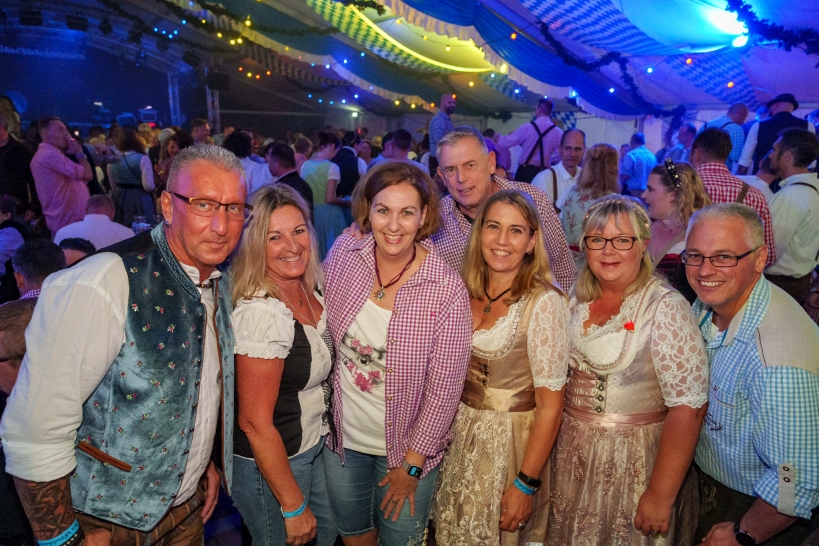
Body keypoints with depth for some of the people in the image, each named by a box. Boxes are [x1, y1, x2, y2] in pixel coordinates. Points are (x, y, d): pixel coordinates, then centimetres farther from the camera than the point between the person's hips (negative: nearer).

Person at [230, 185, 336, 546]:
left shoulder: (310, 289, -5)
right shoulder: (261, 313, -30)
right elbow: (255, 422, -25)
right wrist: (294, 506, -17)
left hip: (312, 447, 8)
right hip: (270, 465, -8)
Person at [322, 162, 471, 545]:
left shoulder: (447, 290, -22)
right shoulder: (343, 254, -13)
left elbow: (445, 387, -16)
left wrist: (412, 463, -10)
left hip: (406, 445, -3)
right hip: (342, 435, 3)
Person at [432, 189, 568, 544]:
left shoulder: (544, 302, -19)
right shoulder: (465, 292, -2)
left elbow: (550, 404, -17)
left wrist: (526, 484, -16)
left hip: (510, 440, -5)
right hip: (459, 435, 5)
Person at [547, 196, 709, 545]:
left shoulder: (666, 309, -18)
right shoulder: (578, 301, 0)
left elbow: (687, 409, -22)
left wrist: (661, 497, -20)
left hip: (635, 464, -5)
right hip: (571, 460, 5)